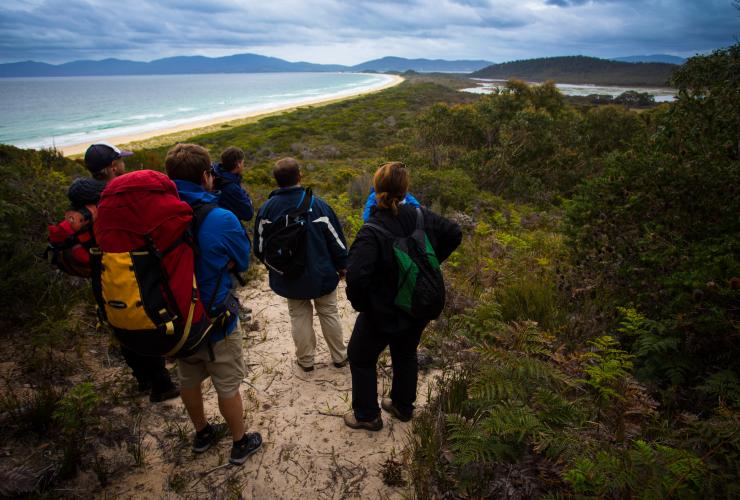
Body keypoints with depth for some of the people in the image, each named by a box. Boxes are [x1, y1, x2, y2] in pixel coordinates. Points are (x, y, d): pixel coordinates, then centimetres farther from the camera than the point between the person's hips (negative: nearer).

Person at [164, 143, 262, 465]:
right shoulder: (221, 220, -25)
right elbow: (241, 261, -9)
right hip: (215, 319, -5)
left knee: (189, 381, 25)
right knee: (228, 387, 15)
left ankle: (202, 433, 48)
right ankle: (240, 444, 34)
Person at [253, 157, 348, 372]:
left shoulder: (267, 208, -10)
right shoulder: (317, 204, -16)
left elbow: (260, 247, -1)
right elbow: (336, 239, -9)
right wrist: (342, 265, 6)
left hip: (289, 279, 1)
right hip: (322, 275, -1)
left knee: (299, 316, 17)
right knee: (329, 314, 16)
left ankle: (305, 360, 28)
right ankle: (339, 356, 29)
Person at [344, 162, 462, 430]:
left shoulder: (371, 232, -28)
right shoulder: (421, 216, -10)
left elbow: (356, 275, -36)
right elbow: (454, 233, 3)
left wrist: (359, 303, -17)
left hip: (383, 313, -6)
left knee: (361, 358, 18)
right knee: (406, 355, 27)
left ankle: (367, 415, 31)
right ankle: (403, 406, 45)